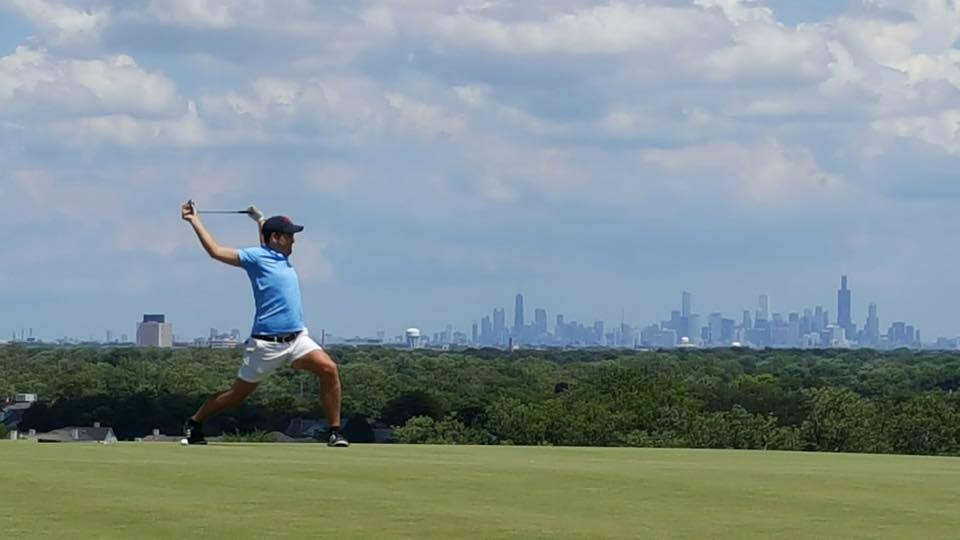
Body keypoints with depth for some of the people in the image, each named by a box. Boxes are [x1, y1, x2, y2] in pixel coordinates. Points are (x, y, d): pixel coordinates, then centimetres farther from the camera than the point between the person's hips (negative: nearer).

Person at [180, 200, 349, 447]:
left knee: (329, 369, -15)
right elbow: (215, 250, -9)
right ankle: (194, 424, 24)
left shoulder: (281, 256, 16)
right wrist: (194, 220, -7)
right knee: (238, 394, 4)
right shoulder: (256, 256, -5)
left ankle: (335, 431, -9)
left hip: (297, 339, 6)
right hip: (266, 343, -6)